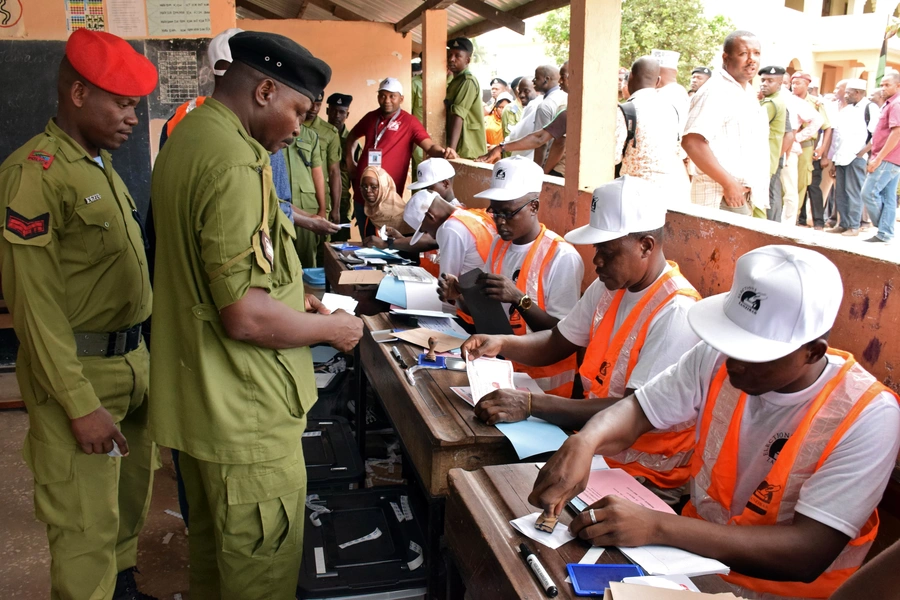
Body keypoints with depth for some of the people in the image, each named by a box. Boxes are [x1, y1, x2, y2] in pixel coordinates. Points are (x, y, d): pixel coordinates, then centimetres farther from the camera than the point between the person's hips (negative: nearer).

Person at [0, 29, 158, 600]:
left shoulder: (102, 164, 10)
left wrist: (141, 354, 14)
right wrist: (80, 405, -19)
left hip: (133, 359, 8)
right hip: (78, 369, -8)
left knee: (130, 498, 21)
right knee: (87, 525, 2)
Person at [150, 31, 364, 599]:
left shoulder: (186, 138, 9)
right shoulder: (236, 163, -24)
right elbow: (245, 317, -27)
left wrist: (290, 297, 12)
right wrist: (333, 327, -12)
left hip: (196, 397, 10)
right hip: (245, 416, -10)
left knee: (212, 542, 26)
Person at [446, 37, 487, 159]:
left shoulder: (468, 81, -13)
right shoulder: (455, 81, 19)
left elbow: (458, 115, -25)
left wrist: (451, 148, -34)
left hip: (466, 151, -9)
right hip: (460, 148, 9)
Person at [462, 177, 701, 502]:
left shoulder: (676, 313, -23)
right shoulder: (608, 287, 4)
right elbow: (556, 343, 12)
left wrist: (531, 404, -34)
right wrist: (501, 343, -8)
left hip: (643, 475, -7)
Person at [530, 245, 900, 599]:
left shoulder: (867, 416, -22)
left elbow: (807, 554, -27)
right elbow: (637, 410, -4)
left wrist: (657, 527, -35)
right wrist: (584, 442, -28)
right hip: (695, 549, 5)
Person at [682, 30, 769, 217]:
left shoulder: (748, 93, 16)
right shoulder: (716, 92, -13)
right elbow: (692, 142, -25)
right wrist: (729, 183, -23)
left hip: (753, 195, 9)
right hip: (723, 197, -9)